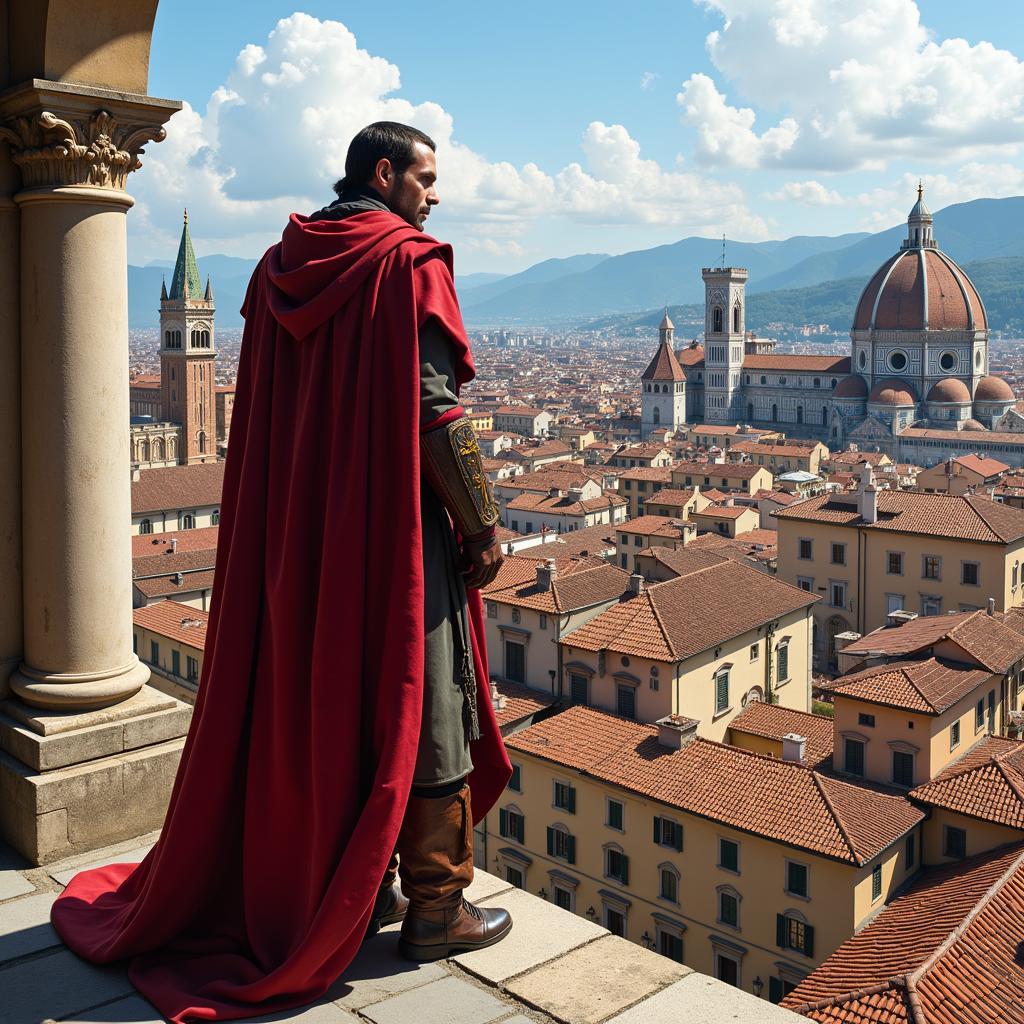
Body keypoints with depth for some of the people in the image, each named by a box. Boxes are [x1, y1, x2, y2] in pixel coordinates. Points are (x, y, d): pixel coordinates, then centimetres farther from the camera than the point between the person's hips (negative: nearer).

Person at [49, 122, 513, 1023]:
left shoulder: (281, 266, 10)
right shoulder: (408, 262, -11)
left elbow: (266, 415, 12)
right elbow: (432, 411, -18)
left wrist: (299, 514, 18)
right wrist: (483, 526, -11)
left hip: (299, 530, 7)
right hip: (397, 529, -7)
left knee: (315, 700, 15)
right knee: (424, 707, 3)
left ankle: (336, 883, 29)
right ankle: (434, 907, 14)